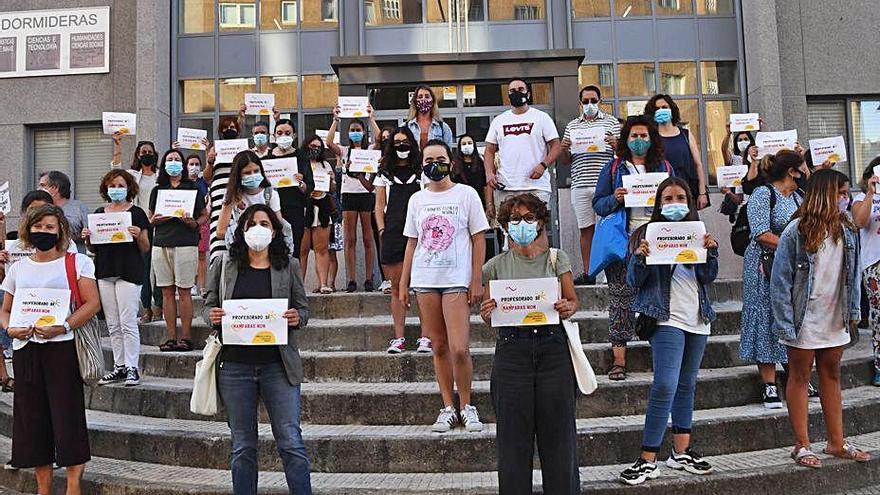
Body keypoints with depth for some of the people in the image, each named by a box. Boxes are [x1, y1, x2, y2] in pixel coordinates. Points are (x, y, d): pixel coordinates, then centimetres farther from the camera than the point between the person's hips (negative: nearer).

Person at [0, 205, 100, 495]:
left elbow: (92, 303, -6)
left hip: (62, 347, -5)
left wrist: (63, 327, -19)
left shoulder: (77, 262, 3)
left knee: (67, 414, -7)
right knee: (32, 416, 7)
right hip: (24, 349, 5)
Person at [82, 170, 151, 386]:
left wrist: (138, 236, -18)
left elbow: (146, 249, 1)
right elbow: (93, 248, 17)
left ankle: (132, 368, 0)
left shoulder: (136, 213, 1)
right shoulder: (99, 213, 14)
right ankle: (119, 366, 17)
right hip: (104, 273, 5)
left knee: (128, 323, -6)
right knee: (112, 325, 9)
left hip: (129, 273, -5)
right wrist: (87, 238, -3)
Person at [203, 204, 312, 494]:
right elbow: (208, 305, 12)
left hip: (278, 366, -1)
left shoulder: (288, 265, 6)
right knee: (242, 446, 10)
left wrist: (297, 318, -13)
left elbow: (303, 308, 9)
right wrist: (212, 316, -11)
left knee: (291, 443, -2)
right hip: (235, 366, 1)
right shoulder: (223, 264, 8)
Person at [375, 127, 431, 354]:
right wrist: (382, 230, 1)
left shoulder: (422, 170, 11)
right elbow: (379, 205, 13)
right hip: (392, 232, 2)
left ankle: (425, 337, -1)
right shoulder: (385, 172, 15)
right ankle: (398, 338, 7)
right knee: (397, 286, 3)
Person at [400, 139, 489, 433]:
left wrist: (476, 281, -5)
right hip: (424, 281, 4)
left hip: (457, 280, -3)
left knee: (459, 349, -10)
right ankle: (448, 408, 17)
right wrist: (403, 284, 10)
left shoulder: (465, 194, 2)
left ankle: (466, 407, 9)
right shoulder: (417, 199, 12)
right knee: (439, 347, 7)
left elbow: (478, 240, 1)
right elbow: (412, 243, 15)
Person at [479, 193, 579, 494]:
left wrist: (568, 308, -11)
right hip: (512, 350, 0)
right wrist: (486, 314, -11)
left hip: (553, 348, 0)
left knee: (558, 430, 2)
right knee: (513, 433, 3)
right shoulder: (496, 266, 9)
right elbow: (487, 315, 12)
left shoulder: (556, 258, 10)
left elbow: (573, 300, 11)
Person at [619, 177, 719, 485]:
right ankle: (647, 461, -11)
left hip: (697, 319, 6)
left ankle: (681, 452, 22)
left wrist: (711, 250, -14)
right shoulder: (649, 234, -1)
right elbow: (634, 281, -4)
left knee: (686, 385, 12)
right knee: (665, 386, -15)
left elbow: (708, 277, 4)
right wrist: (639, 257, -23)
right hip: (668, 318, -5)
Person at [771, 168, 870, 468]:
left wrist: (854, 311, 6)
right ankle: (802, 446, 14)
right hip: (805, 320, -6)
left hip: (835, 320, 6)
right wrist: (785, 324, -16)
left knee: (832, 377, 15)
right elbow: (781, 280, -14)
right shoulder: (797, 231, -14)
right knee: (800, 378, 6)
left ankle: (836, 442, 25)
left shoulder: (846, 230, 3)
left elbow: (853, 274, 10)